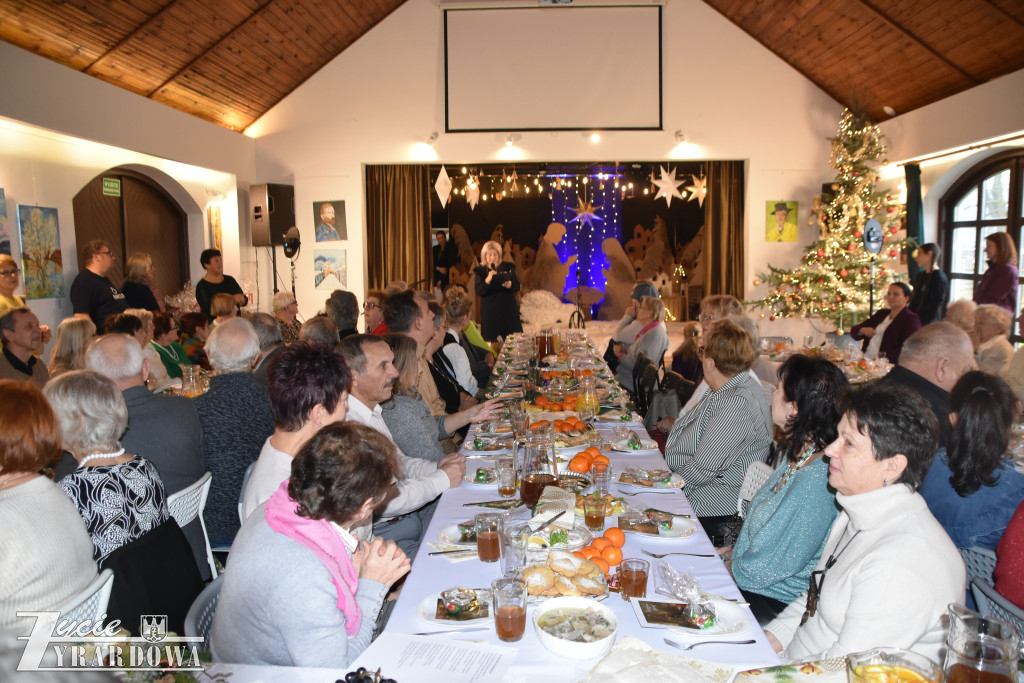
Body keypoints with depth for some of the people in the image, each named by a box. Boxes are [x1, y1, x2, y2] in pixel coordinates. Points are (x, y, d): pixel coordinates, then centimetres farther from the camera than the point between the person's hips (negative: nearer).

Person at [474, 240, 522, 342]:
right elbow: (478, 292, -6)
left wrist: (510, 285, -20)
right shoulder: (480, 271, 4)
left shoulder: (508, 267, 7)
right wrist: (488, 280, -23)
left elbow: (517, 286, 3)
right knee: (492, 340, -4)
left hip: (508, 309, 1)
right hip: (490, 312, -1)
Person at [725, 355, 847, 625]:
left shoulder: (817, 481, -30)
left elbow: (770, 568, -23)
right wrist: (735, 553, 8)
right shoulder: (797, 454, 1)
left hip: (774, 601, -8)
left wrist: (732, 569, -8)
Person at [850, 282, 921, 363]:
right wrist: (862, 330, -3)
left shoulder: (911, 319, 2)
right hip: (864, 360, 7)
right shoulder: (881, 313, 23)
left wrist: (885, 357, -25)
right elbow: (854, 330, 21)